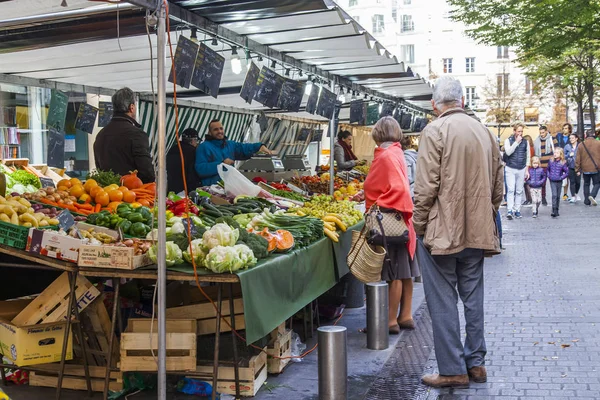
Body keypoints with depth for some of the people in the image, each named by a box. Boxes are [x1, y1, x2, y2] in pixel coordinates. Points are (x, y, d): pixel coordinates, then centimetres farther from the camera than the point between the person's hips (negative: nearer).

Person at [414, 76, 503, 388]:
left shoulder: (435, 131, -11)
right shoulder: (484, 132, 8)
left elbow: (426, 187, -16)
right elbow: (498, 185, 13)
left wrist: (419, 227, -6)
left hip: (442, 232, -7)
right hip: (477, 232, 7)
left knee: (442, 302, 2)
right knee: (473, 297, 16)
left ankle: (452, 370, 8)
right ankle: (476, 362, 25)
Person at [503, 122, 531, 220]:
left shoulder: (525, 142, 9)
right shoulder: (508, 141, 2)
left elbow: (528, 156, 13)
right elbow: (508, 152, -15)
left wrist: (527, 170, 9)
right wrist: (517, 142, -14)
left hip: (521, 169, 3)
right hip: (510, 169, -3)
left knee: (519, 191, 5)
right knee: (511, 190, -11)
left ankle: (517, 210, 11)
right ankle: (509, 210, -15)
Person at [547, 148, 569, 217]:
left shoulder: (563, 163, -8)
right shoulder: (551, 162, -1)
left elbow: (567, 172, -2)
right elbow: (548, 169, 15)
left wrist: (561, 177, -10)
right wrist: (549, 176, 3)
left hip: (559, 182, 0)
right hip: (552, 181, 0)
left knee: (558, 196, 10)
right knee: (554, 195, -12)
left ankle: (556, 210, 23)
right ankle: (554, 211, -16)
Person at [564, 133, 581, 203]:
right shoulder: (567, 147, 3)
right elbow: (564, 156, 7)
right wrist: (569, 155, -10)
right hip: (570, 167, 1)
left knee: (578, 181, 6)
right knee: (572, 182, 0)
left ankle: (576, 194, 32)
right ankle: (573, 197, 6)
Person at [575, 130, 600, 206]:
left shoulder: (582, 144, -1)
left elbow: (578, 158, 0)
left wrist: (578, 169, 6)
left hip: (585, 169, 2)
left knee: (586, 184, 15)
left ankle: (587, 201, 14)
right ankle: (592, 195, -13)